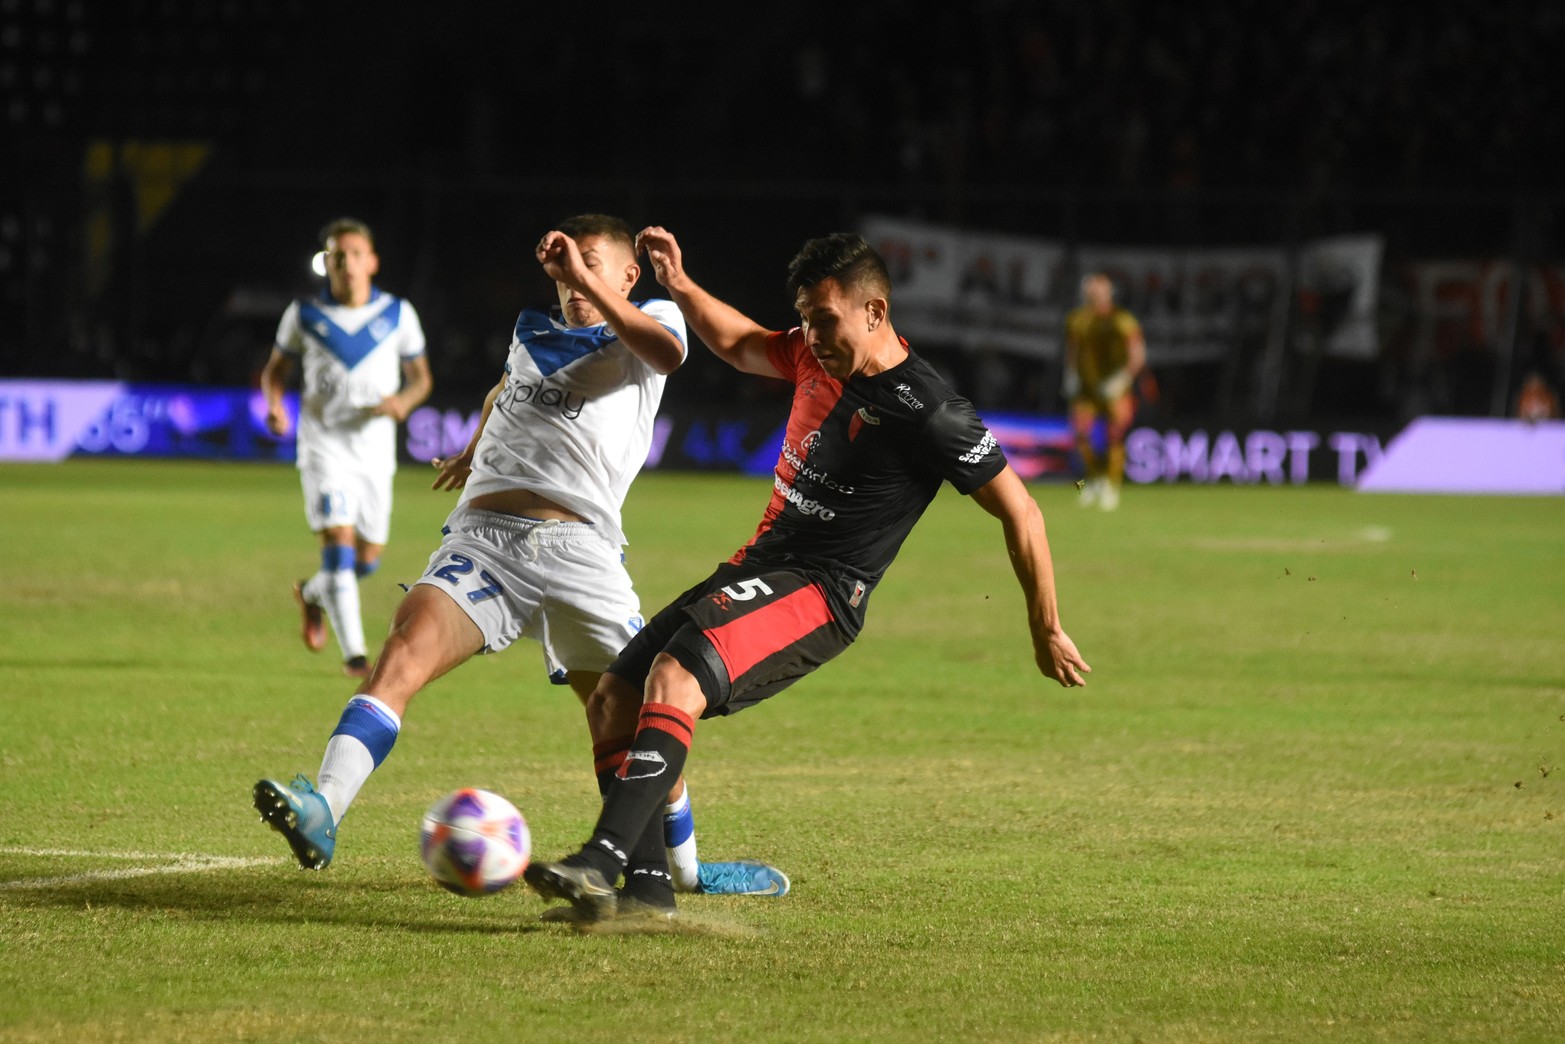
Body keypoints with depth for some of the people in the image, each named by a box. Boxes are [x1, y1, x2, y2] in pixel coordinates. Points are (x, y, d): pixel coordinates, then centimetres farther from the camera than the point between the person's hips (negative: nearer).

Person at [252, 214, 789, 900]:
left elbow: (666, 352, -14)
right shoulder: (532, 333, 27)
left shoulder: (650, 322, 12)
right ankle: (321, 812, -39)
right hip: (482, 535, 2)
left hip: (577, 548, -2)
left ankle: (686, 868, 24)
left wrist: (589, 279, -19)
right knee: (404, 653, -23)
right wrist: (473, 450, 60)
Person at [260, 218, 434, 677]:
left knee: (368, 559, 9)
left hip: (375, 450, 3)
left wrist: (404, 400, -14)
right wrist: (274, 405, -10)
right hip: (324, 446, -3)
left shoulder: (398, 314, 1)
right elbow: (276, 368, 11)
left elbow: (421, 377, 9)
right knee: (339, 540, -18)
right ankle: (354, 653, -14)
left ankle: (313, 594, 42)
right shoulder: (304, 314, -1)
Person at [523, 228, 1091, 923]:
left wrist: (1046, 632, -6)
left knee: (674, 678, -31)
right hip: (758, 566, 9)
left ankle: (600, 865, -39)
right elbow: (739, 346, 28)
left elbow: (1019, 513, -11)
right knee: (613, 699, 2)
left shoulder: (927, 412, -17)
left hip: (821, 592, -9)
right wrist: (678, 285, 10)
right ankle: (647, 886, 0)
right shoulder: (817, 356, 6)